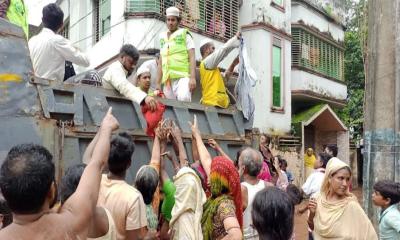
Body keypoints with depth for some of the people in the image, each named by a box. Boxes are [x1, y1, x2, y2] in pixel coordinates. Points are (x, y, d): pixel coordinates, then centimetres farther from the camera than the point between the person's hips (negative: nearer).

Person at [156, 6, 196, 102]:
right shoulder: (163, 38, 21)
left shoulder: (184, 35, 8)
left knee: (183, 98, -30)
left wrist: (193, 78, -14)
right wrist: (158, 83, 19)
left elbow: (192, 57, -1)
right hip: (167, 80, 5)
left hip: (182, 76, -5)